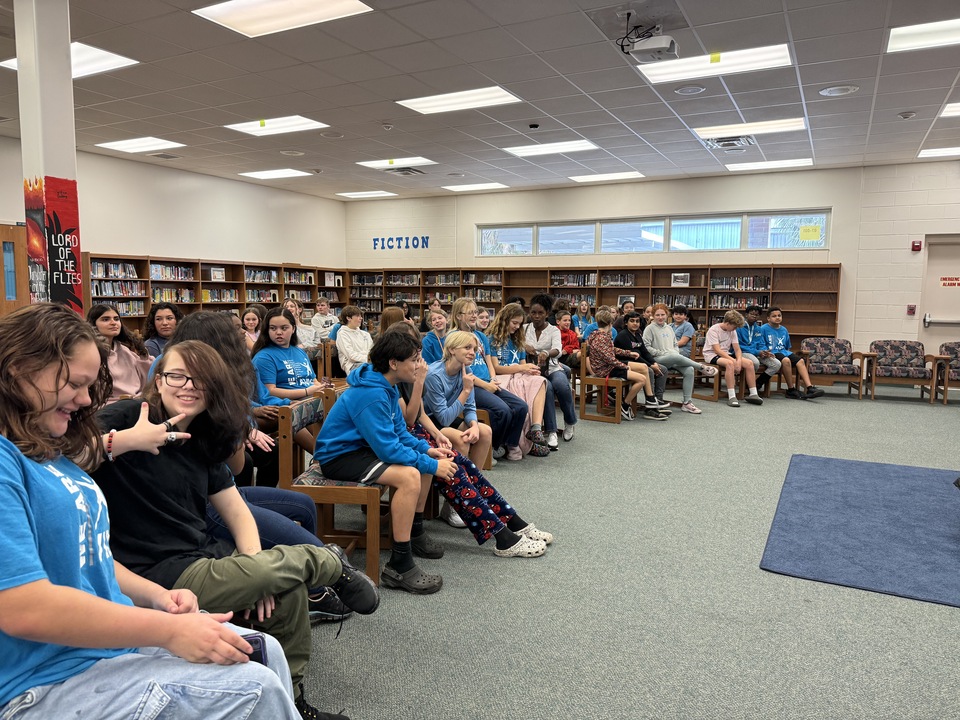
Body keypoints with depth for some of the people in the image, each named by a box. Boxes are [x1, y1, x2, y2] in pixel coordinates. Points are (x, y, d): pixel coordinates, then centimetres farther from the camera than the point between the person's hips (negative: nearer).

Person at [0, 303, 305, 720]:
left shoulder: (53, 453, 11)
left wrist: (156, 596, 2)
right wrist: (169, 630, -23)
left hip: (115, 635, 9)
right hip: (50, 682, -9)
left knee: (264, 652, 8)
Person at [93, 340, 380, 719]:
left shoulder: (203, 441, 10)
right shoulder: (126, 418, -10)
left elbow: (237, 512, 8)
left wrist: (256, 571, -4)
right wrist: (124, 441, -35)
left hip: (205, 556, 8)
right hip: (156, 574, -7)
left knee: (289, 590, -8)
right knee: (280, 568, -22)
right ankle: (334, 564, 12)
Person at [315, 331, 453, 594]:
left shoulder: (385, 387, 5)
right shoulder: (371, 395, -27)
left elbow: (399, 432, 13)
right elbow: (388, 448, -29)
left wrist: (427, 449, -3)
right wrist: (432, 465, -21)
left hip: (360, 447, 11)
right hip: (338, 457, -11)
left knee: (424, 462, 12)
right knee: (409, 476, -30)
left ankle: (415, 533, 25)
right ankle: (399, 567, -23)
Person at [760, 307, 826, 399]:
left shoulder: (784, 330, 19)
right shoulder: (764, 329, 0)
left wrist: (787, 353, 9)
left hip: (784, 352, 7)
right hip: (772, 353, -7)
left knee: (800, 360, -19)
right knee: (786, 360, -35)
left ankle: (810, 387, -27)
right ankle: (791, 390, -24)